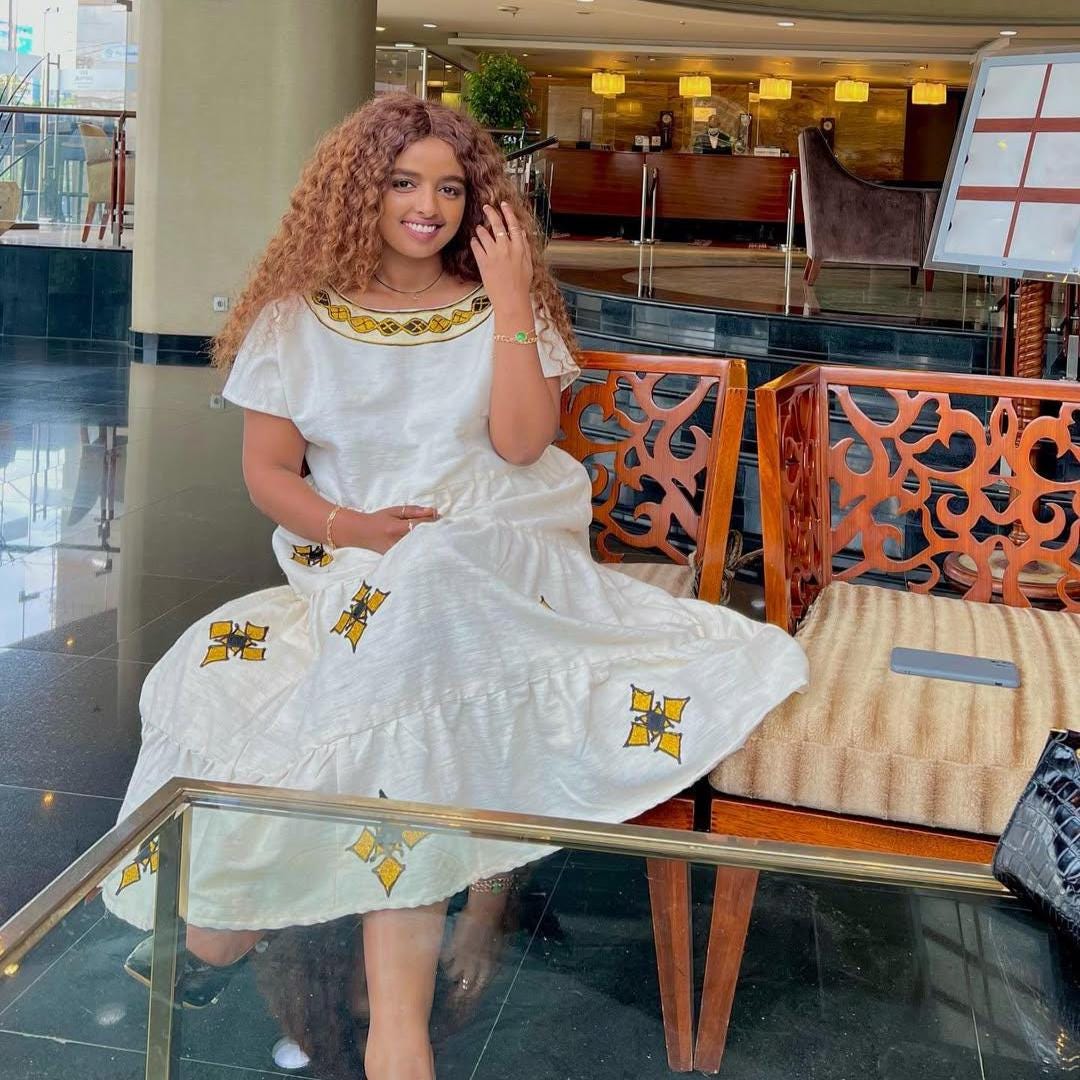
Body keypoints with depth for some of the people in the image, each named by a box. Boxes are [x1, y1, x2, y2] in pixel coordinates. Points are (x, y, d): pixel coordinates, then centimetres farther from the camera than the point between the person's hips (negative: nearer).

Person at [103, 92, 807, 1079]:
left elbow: (521, 442, -6)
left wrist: (510, 300, -8)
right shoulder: (299, 319, 8)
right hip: (356, 579, 1)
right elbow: (269, 470, 5)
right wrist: (358, 529, -13)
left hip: (500, 555, -1)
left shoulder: (500, 310, 9)